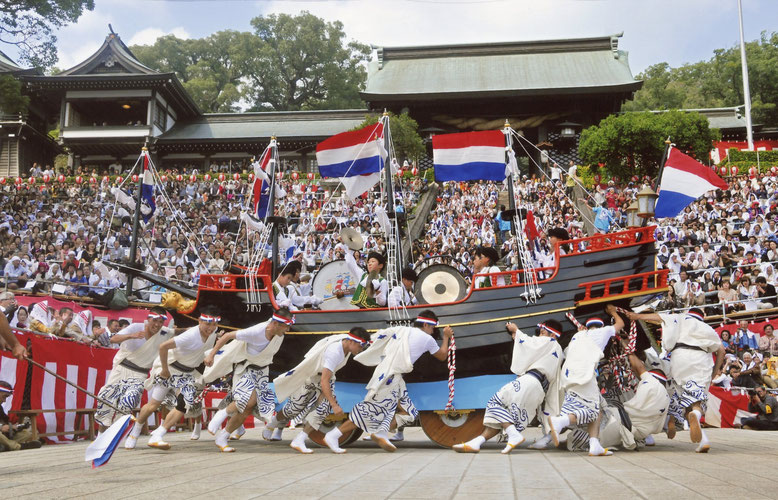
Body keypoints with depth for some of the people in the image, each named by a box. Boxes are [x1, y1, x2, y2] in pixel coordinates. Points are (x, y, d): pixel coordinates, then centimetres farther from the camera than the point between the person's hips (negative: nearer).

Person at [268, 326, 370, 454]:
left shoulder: (347, 341, -13)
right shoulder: (334, 352, -39)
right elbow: (324, 381, -42)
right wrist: (334, 405, -44)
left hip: (327, 375, 7)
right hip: (309, 375, -7)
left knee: (323, 408, -13)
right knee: (295, 408, 5)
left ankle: (298, 441, -11)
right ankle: (272, 424, 36)